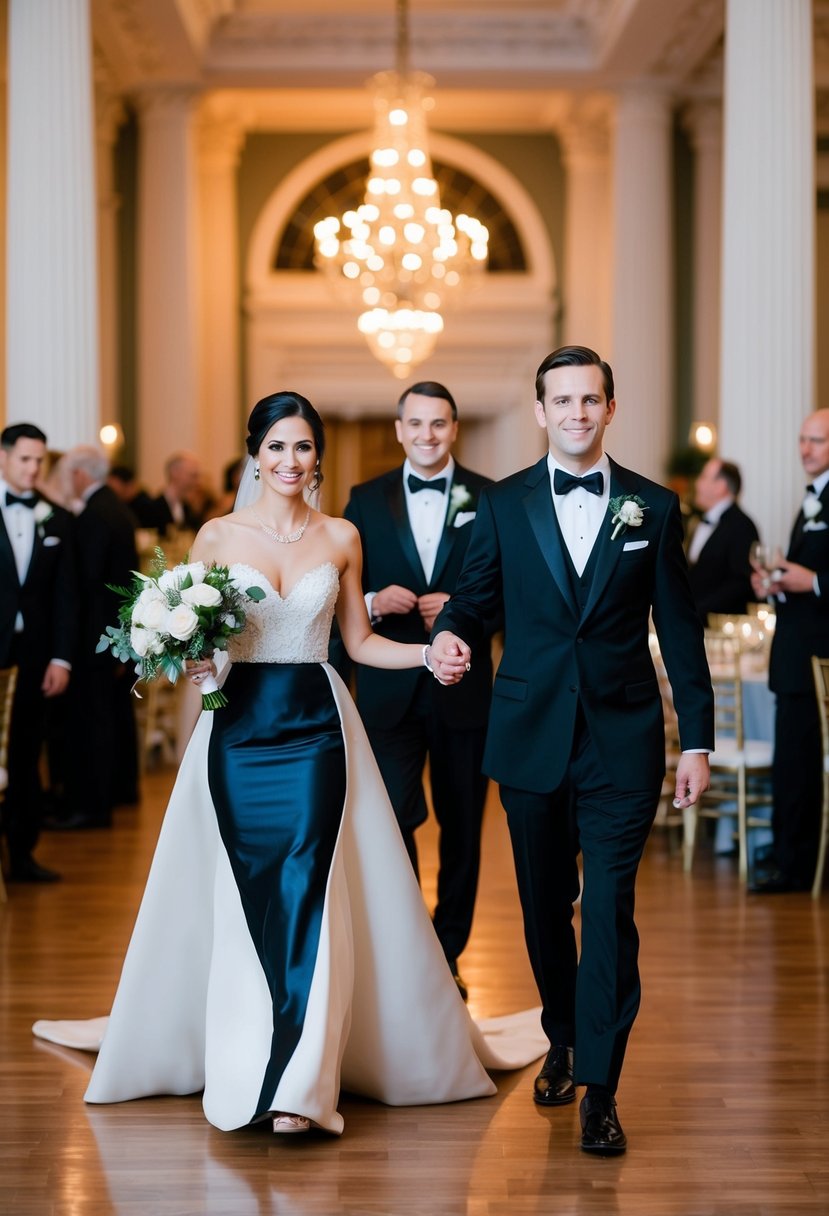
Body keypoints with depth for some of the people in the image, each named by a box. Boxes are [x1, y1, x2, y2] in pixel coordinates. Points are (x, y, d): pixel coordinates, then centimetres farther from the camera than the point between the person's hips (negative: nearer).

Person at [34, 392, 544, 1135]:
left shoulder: (341, 538, 7)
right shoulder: (218, 536, 3)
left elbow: (359, 640, 13)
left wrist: (428, 653, -3)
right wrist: (190, 663, -14)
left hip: (315, 726, 0)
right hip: (238, 726, 0)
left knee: (307, 894, -10)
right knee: (244, 899, 0)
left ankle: (298, 1082, -11)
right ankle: (241, 1067, 11)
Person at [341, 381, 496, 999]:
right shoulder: (366, 500, 5)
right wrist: (374, 602, -14)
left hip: (464, 691, 0)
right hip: (390, 691, 0)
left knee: (462, 828, 10)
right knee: (391, 822, -9)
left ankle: (448, 954, 25)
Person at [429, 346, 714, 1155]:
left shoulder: (653, 507, 3)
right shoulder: (503, 505, 5)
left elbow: (679, 629, 4)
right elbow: (474, 596, 6)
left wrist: (697, 738, 1)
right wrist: (449, 632, -19)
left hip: (622, 739, -1)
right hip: (531, 737, 2)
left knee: (609, 910, -6)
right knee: (544, 904, 12)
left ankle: (599, 1088, -1)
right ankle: (563, 1039, 33)